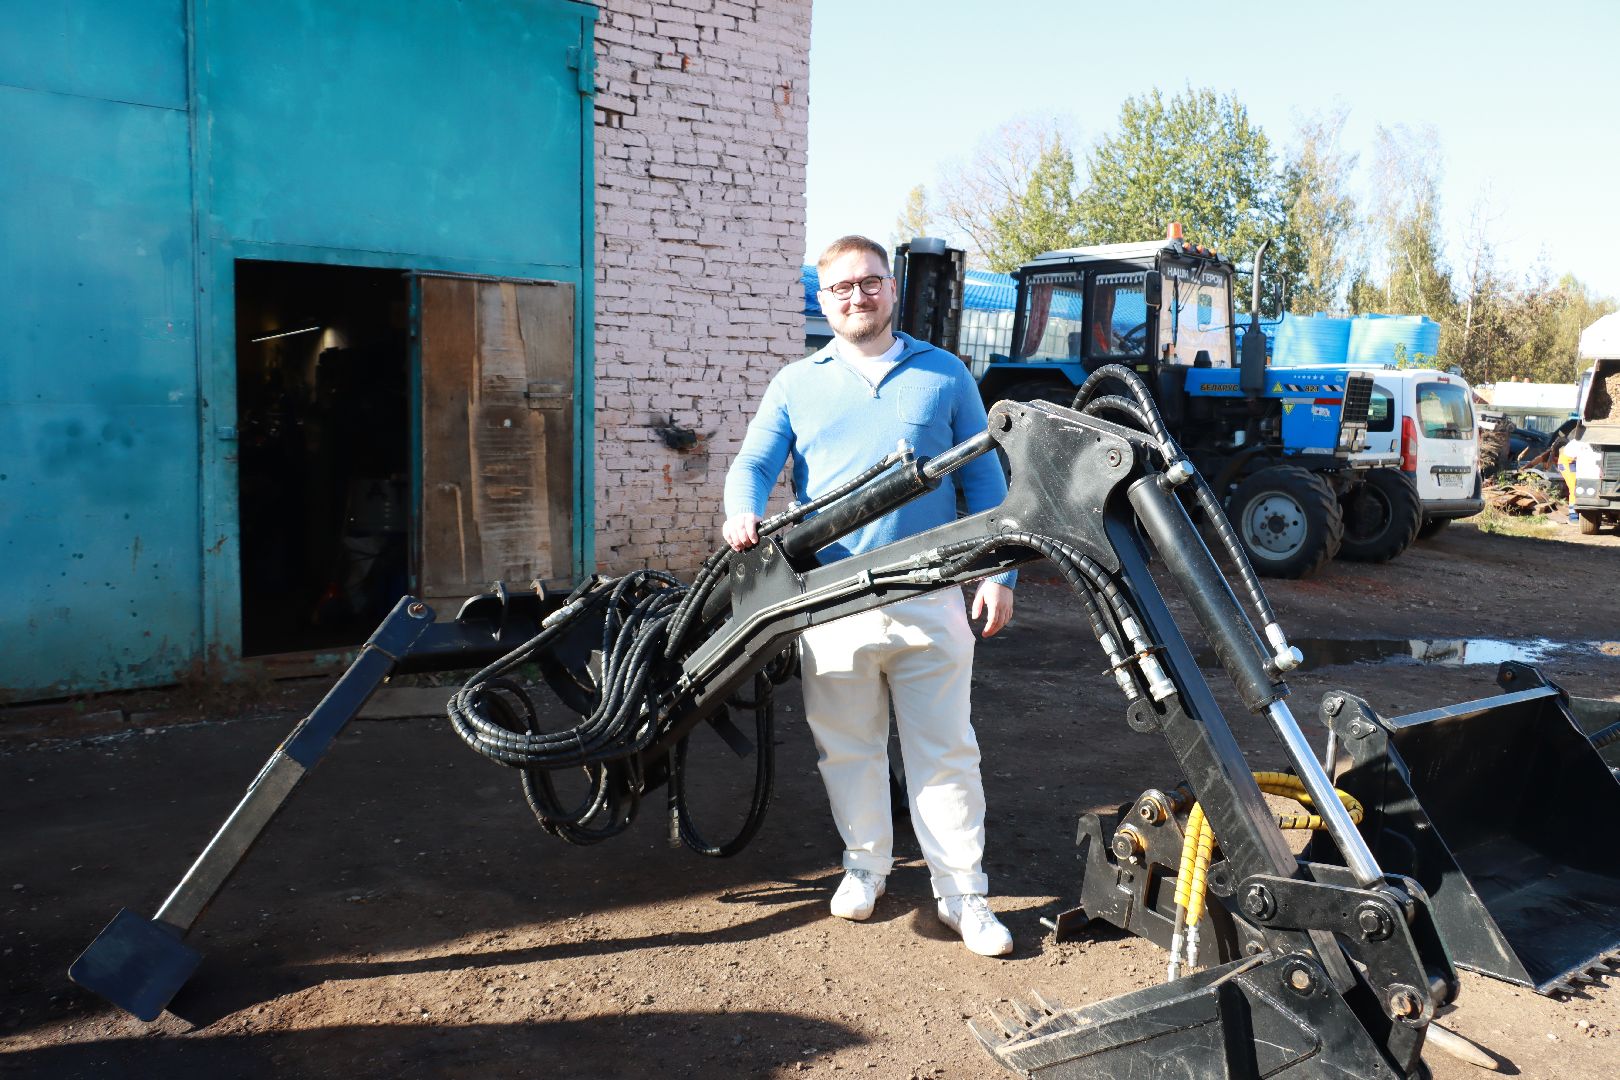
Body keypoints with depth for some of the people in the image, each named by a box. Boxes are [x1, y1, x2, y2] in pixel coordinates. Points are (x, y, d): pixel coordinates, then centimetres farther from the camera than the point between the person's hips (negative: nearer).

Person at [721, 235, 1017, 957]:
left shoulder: (944, 375, 10)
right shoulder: (797, 384, 11)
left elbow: (983, 480, 9)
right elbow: (754, 464, 4)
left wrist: (997, 572, 2)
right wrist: (744, 515, -19)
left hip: (931, 598, -1)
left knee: (945, 749, 3)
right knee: (847, 748, 12)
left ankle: (962, 891, 15)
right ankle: (865, 864, 31)